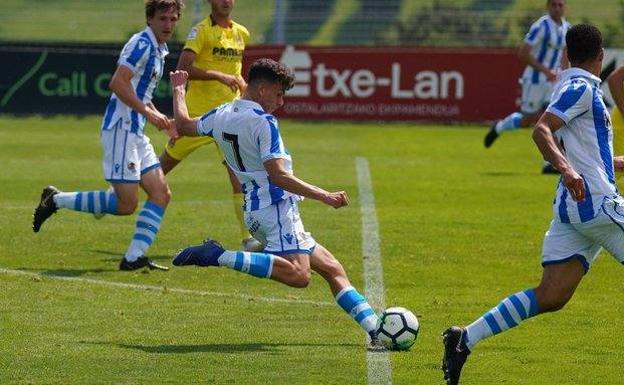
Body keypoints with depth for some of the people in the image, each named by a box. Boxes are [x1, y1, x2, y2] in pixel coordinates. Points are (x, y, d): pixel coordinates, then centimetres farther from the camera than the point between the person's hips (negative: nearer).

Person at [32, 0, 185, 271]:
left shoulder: (159, 51, 18)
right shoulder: (142, 44, -13)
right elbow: (117, 82, -23)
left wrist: (158, 117, 17)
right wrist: (147, 111, -23)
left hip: (136, 132, 10)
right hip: (120, 129, -10)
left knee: (161, 194, 2)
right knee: (126, 204, -11)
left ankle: (134, 258, 0)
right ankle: (56, 200, 1)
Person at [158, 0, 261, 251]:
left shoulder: (241, 34, 10)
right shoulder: (201, 31, -9)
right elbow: (183, 69, -22)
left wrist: (240, 81, 12)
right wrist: (220, 76, -30)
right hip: (197, 114, -4)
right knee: (163, 167, 9)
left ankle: (248, 238, -13)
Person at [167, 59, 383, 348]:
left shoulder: (221, 115, 12)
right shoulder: (263, 122, -12)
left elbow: (183, 125, 30)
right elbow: (278, 175, -20)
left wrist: (178, 90, 47)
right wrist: (324, 197, -19)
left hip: (254, 211, 10)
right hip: (276, 206, -10)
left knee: (331, 268, 11)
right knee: (298, 275, -30)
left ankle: (376, 331, 3)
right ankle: (220, 257, -26)